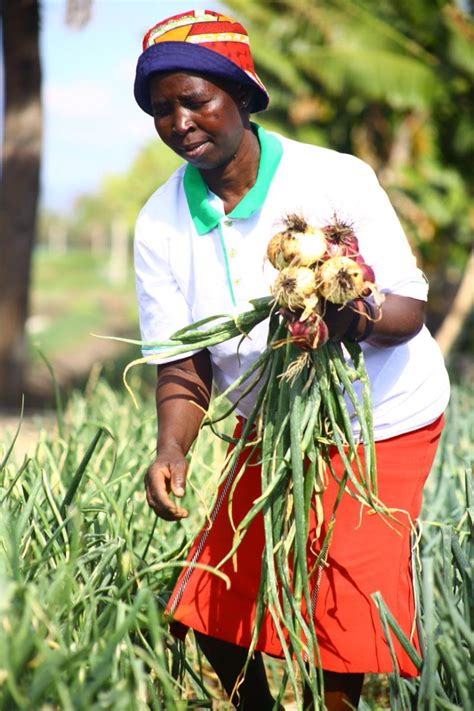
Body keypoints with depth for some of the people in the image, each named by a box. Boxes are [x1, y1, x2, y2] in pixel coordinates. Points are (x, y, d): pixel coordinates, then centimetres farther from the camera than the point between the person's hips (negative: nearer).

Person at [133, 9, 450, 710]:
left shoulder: (337, 179, -19)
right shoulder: (161, 225, -8)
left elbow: (409, 309, -17)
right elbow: (181, 366, -6)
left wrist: (361, 317, -41)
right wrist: (172, 449, -25)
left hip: (383, 422, -4)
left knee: (344, 620, -12)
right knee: (215, 607, -1)